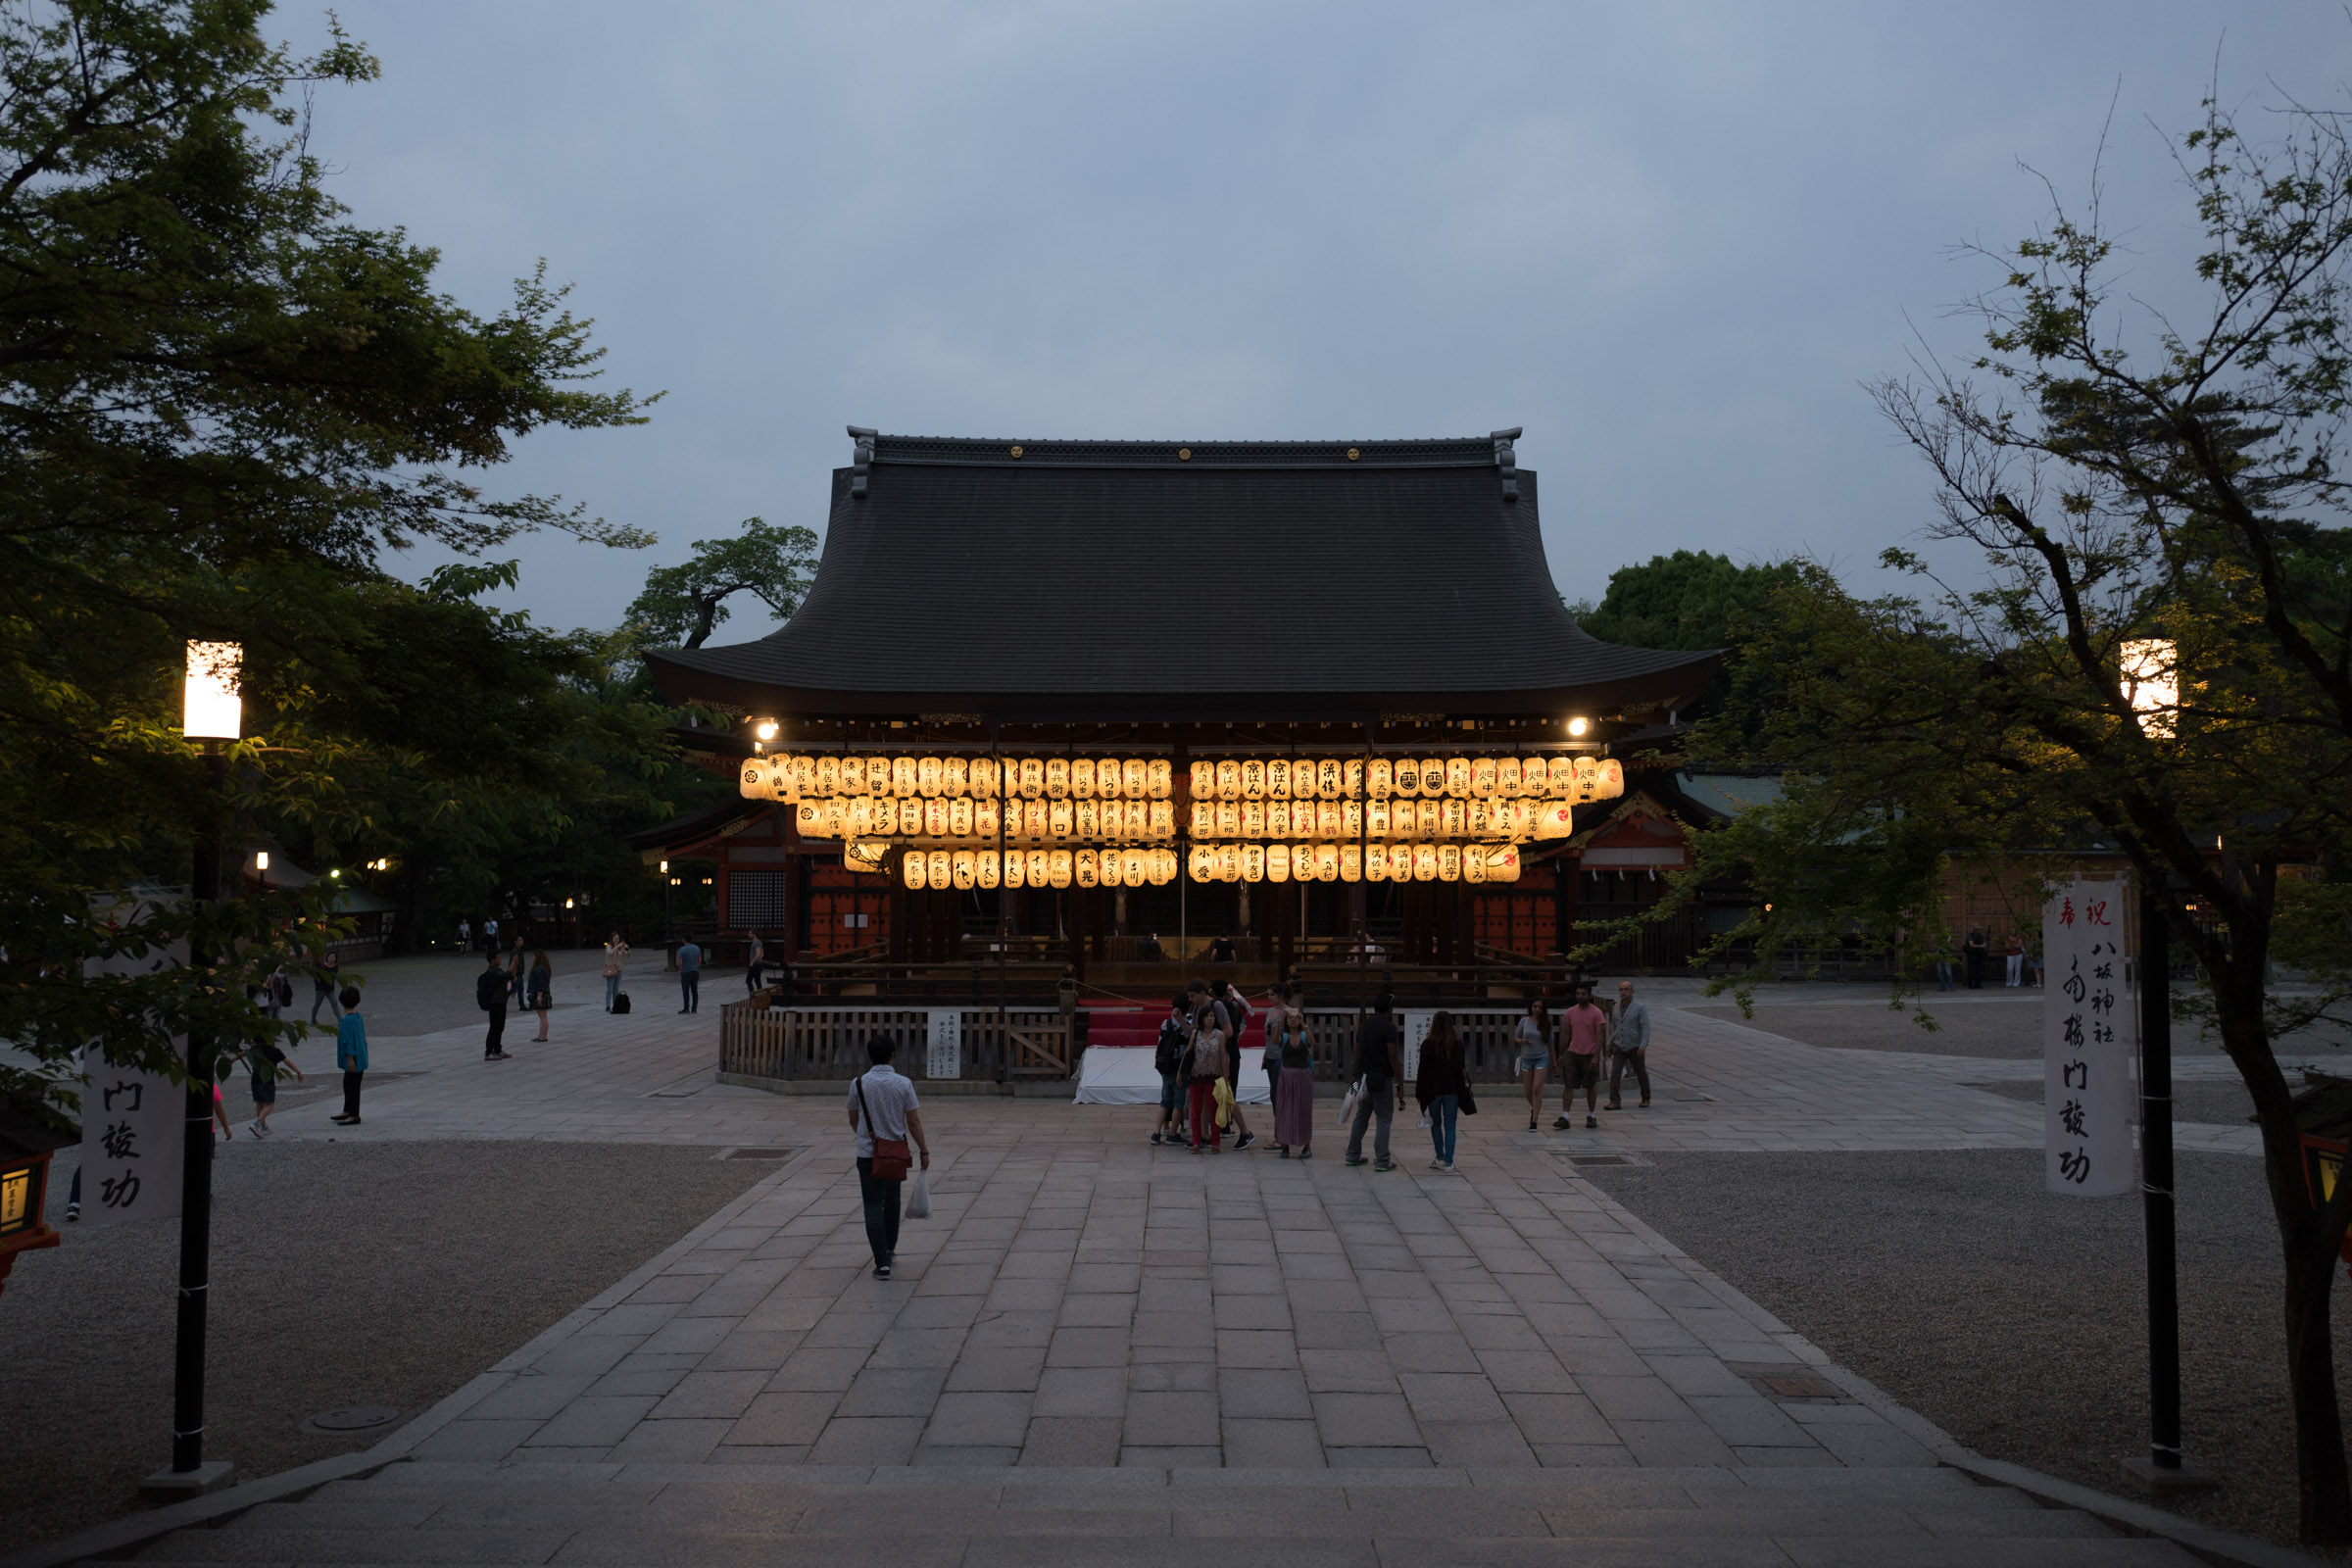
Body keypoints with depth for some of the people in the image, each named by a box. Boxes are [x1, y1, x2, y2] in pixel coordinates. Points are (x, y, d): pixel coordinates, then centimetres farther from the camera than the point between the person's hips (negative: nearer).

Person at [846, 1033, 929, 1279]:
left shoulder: (859, 1084, -7)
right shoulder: (903, 1084, -8)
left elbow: (853, 1121, 7)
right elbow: (914, 1122, -7)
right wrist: (924, 1151, 4)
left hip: (868, 1154, -2)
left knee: (874, 1208, 0)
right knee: (891, 1202, 23)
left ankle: (882, 1263, -9)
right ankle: (889, 1248, 38)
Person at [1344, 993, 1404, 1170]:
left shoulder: (1363, 1025, 9)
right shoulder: (1389, 1028, -13)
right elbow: (1394, 1059, -15)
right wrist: (1401, 1084, -11)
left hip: (1364, 1078, 7)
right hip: (1382, 1079, -7)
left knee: (1361, 1117, 16)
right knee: (1384, 1119, -1)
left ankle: (1353, 1155, 20)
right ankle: (1381, 1161, -2)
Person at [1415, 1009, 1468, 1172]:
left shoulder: (1427, 1044, -8)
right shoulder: (1457, 1044, -1)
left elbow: (1423, 1069, -6)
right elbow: (1462, 1067, 1)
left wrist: (1419, 1091, 1)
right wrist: (1463, 1087, 8)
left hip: (1433, 1090, -1)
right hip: (1452, 1090, 1)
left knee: (1436, 1123, 13)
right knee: (1450, 1125, 4)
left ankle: (1440, 1158, 13)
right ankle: (1448, 1161, 0)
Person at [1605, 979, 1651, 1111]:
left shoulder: (1640, 1008, -8)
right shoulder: (1616, 1008, 7)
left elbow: (1645, 1027, -13)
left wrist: (1643, 1045, -24)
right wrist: (1609, 1045, 15)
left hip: (1635, 1047, -3)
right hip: (1619, 1047, 3)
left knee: (1641, 1074, 11)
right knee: (1615, 1074, -11)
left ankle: (1645, 1099, 30)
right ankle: (1615, 1102, -13)